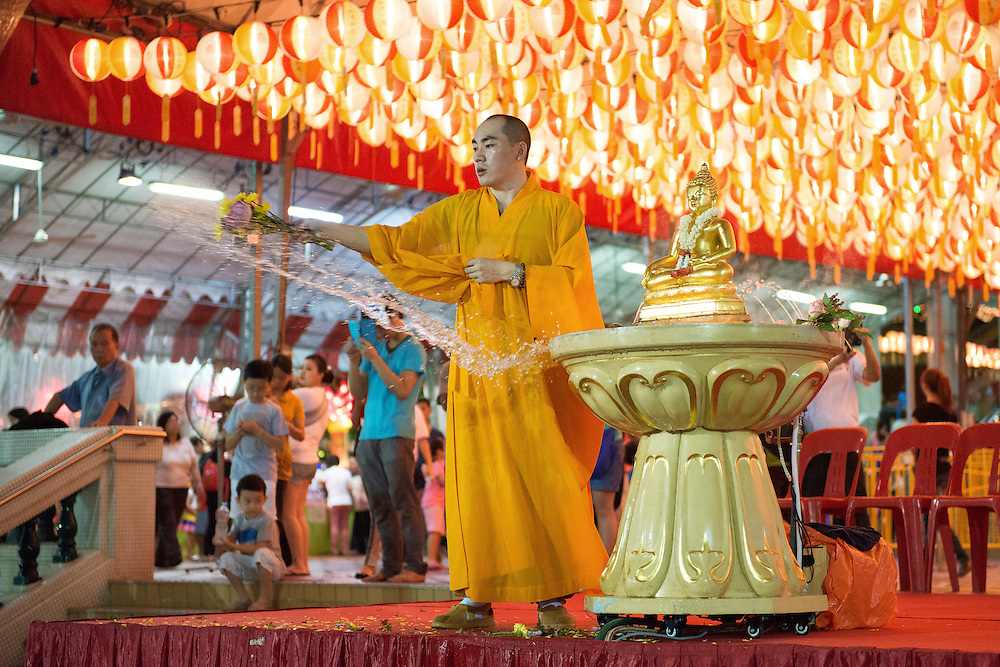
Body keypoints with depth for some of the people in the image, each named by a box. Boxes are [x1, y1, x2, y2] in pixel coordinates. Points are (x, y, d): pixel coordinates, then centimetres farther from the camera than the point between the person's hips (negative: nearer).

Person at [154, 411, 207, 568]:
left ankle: (161, 558, 12)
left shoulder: (186, 444, 11)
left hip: (181, 490, 5)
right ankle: (171, 557, -14)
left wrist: (199, 487, 12)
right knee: (167, 523, -10)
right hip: (161, 489, -5)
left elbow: (194, 467, 15)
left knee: (173, 524, 5)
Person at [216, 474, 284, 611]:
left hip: (271, 566, -7)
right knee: (226, 558, -14)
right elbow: (230, 538, 2)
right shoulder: (240, 518, 7)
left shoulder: (267, 520, -16)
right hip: (248, 567, 7)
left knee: (262, 554, -38)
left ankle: (266, 598, -26)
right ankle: (243, 598, -10)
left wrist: (234, 546, -26)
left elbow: (260, 547, -24)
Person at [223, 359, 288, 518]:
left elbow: (280, 444, -9)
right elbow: (228, 445, 8)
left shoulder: (273, 411, -3)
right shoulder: (239, 407, 6)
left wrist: (257, 430, -17)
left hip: (265, 474, -4)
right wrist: (239, 432, -12)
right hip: (239, 472, 4)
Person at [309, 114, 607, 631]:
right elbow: (396, 242, 5)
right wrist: (316, 229, -2)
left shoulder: (558, 210, 4)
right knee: (477, 477, -2)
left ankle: (551, 598, -2)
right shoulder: (459, 210, 13)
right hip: (479, 365, 3)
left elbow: (574, 281, -4)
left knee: (541, 476, -8)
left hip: (537, 363, -3)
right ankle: (478, 600, 0)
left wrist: (510, 271, -12)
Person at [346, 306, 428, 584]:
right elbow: (358, 392, 15)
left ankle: (415, 567, -9)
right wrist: (354, 362, -1)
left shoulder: (413, 350, 0)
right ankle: (391, 566, 7)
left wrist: (375, 359, -15)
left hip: (396, 434, -6)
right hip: (368, 435, 6)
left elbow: (402, 390, -14)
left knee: (403, 501, -9)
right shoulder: (375, 348, 18)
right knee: (380, 506, 4)